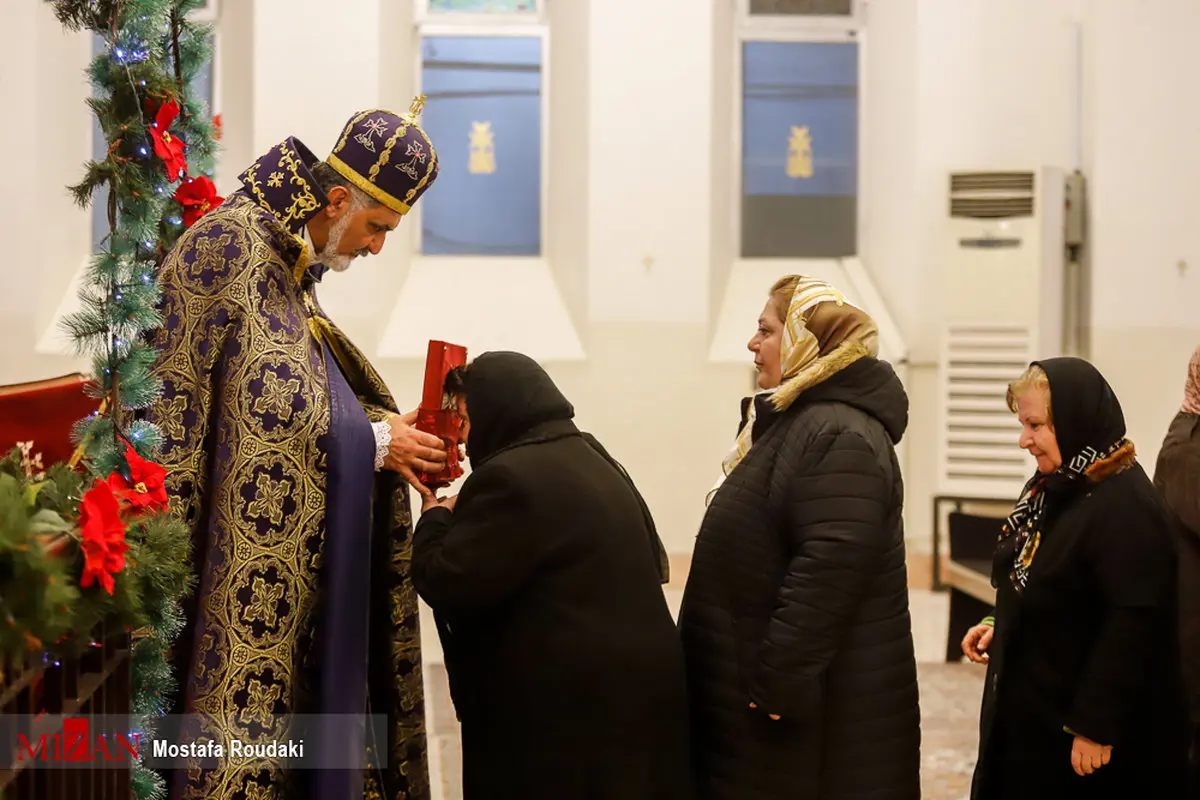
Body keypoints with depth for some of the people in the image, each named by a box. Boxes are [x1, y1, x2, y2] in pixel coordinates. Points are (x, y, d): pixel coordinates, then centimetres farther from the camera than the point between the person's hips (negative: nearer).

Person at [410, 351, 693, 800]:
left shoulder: (511, 477, -15)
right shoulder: (596, 463, 15)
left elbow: (445, 583, -15)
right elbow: (652, 563, 24)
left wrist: (436, 519, 3)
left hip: (566, 708, -9)